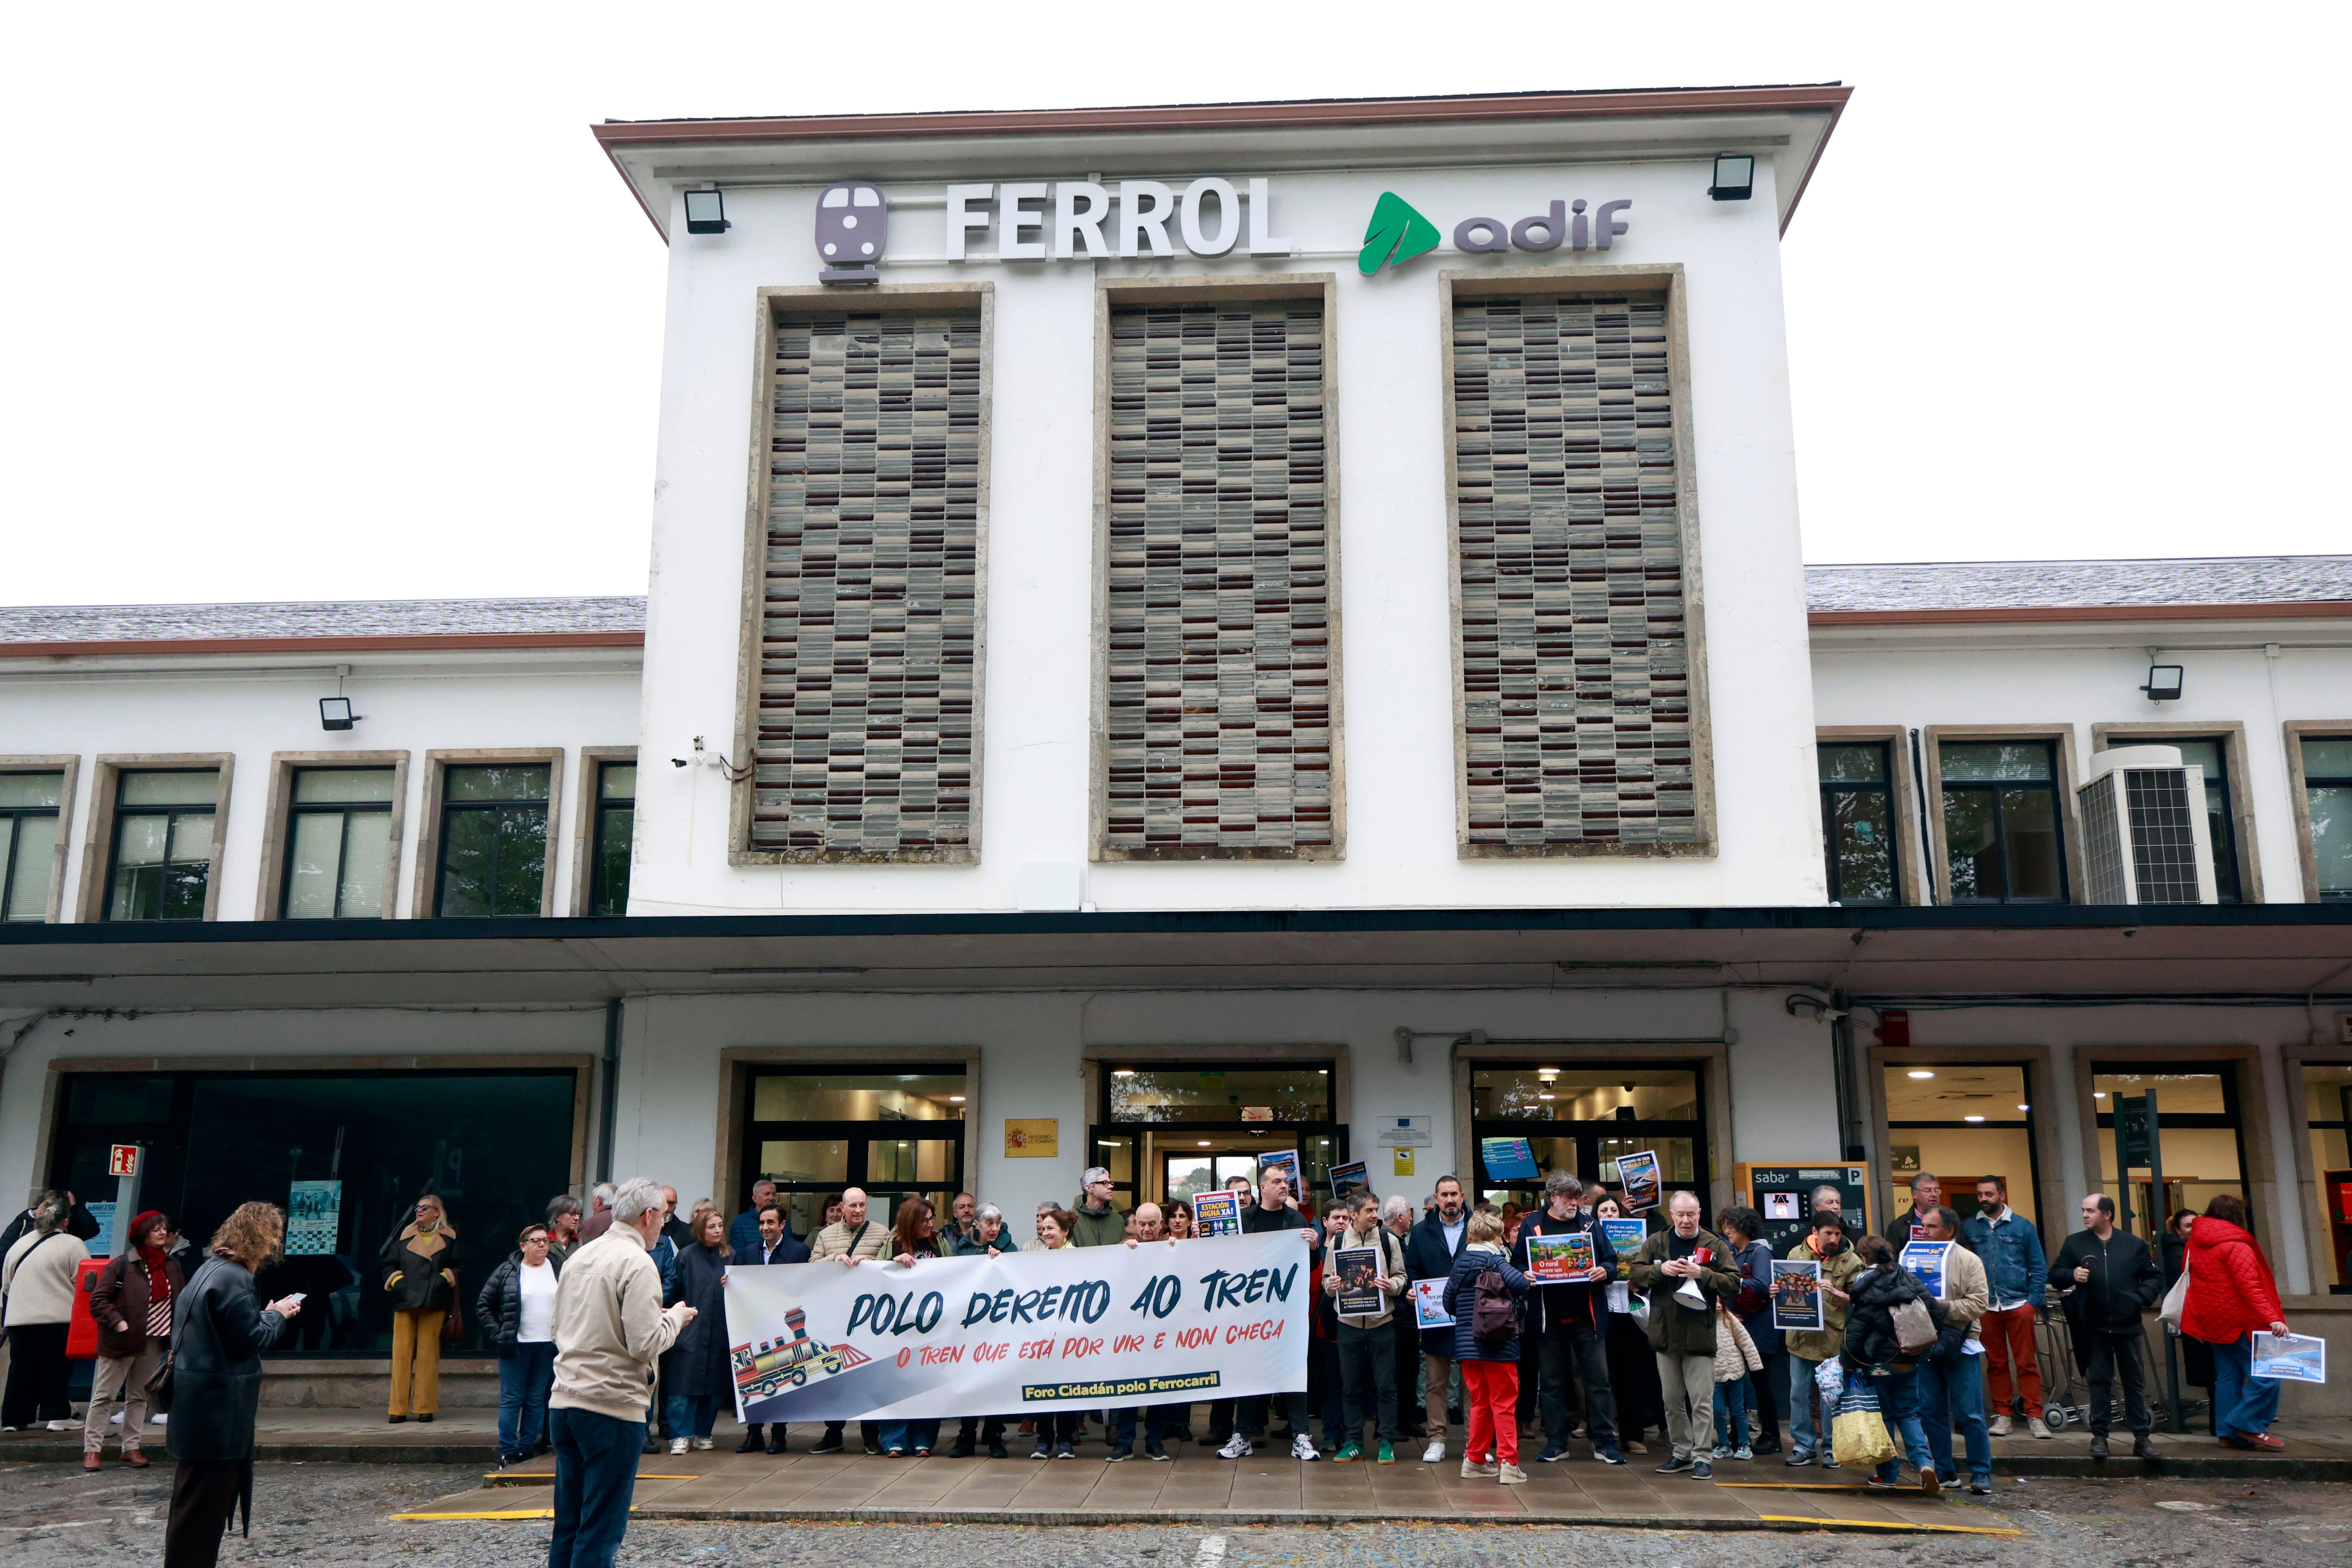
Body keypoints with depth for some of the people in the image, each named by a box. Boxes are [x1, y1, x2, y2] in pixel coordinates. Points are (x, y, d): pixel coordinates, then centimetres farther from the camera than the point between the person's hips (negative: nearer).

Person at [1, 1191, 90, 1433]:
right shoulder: (73, 1244, -7)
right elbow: (85, 1282, -9)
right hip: (57, 1316, -5)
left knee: (21, 1365, 11)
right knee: (54, 1366, 1)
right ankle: (57, 1416, 0)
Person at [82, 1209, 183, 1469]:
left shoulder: (172, 1265, 7)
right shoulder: (121, 1266, -11)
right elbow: (99, 1299, -13)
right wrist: (117, 1322, -22)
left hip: (155, 1342, 6)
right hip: (123, 1341, -6)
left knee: (139, 1396, 13)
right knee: (105, 1396, 0)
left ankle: (131, 1448, 20)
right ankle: (91, 1449, 7)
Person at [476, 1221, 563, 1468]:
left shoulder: (559, 1271, 6)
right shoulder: (507, 1272, 0)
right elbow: (483, 1306, 3)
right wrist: (498, 1336, -5)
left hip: (548, 1346, 2)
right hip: (516, 1345, -2)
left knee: (537, 1400, 7)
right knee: (511, 1399, 0)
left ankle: (527, 1449, 15)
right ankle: (507, 1452, 7)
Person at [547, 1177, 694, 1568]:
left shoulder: (579, 1257, 12)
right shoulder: (637, 1263, -12)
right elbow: (646, 1343, -19)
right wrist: (675, 1318, 1)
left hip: (564, 1402, 8)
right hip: (612, 1405, -8)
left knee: (567, 1525, 13)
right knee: (601, 1531, -1)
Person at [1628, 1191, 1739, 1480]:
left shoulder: (1713, 1244, 1)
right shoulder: (1656, 1242, 8)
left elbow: (1734, 1283, -5)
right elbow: (1636, 1274, 2)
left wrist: (1703, 1274, -18)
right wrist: (1661, 1269, -14)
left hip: (1700, 1334, -3)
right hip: (1665, 1332, 3)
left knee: (1702, 1399, -3)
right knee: (1672, 1399, 11)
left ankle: (1703, 1456, 4)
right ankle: (1681, 1452, 23)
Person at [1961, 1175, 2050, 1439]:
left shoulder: (2023, 1226, 4)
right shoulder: (1969, 1227, 6)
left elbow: (2039, 1267, 7)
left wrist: (2032, 1301, -1)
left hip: (2018, 1305, -1)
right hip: (1985, 1307, 1)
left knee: (2026, 1362, 0)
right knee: (1995, 1363, 7)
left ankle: (2034, 1416, 6)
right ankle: (2002, 1414, 14)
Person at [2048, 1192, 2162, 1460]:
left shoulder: (2134, 1244, 4)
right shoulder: (2075, 1243, 5)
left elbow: (2155, 1278, 10)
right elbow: (2055, 1274, 8)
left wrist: (2142, 1298, -8)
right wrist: (2072, 1275, -12)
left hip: (2127, 1324, 0)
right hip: (2094, 1325, 0)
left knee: (2134, 1381, 6)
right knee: (2099, 1381, 5)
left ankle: (2142, 1437, 12)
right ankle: (2099, 1436, 11)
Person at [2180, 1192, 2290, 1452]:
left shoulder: (2196, 1244, 11)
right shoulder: (2235, 1246, -14)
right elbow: (2250, 1288, -22)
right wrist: (2273, 1319, -27)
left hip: (2213, 1322, 9)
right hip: (2239, 1322, -9)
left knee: (2227, 1377, 10)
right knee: (2266, 1375, -5)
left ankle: (2228, 1433, 8)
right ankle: (2248, 1426, -5)